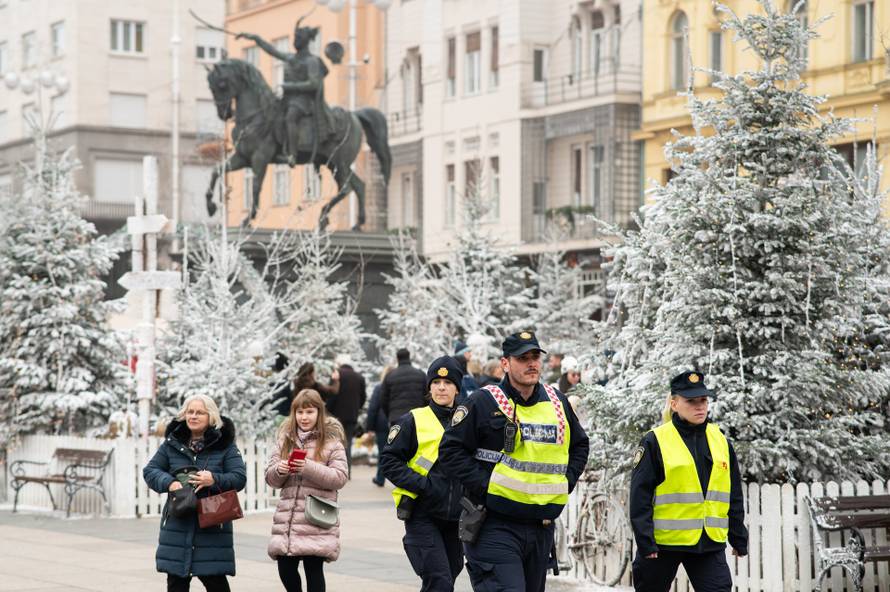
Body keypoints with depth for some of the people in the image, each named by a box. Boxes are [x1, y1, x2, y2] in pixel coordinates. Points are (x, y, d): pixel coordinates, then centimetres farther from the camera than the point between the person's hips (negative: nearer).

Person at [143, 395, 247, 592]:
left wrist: (215, 480, -23)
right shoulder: (172, 443, 8)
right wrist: (169, 483, -11)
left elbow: (240, 478, -5)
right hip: (177, 524, 3)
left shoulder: (225, 444, 0)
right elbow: (150, 471, 9)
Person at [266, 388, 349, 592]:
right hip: (287, 519, 4)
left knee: (313, 570, 0)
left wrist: (309, 468, -20)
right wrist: (279, 470, -11)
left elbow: (339, 478, -8)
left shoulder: (331, 441, -1)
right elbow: (270, 478, 12)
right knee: (286, 569, 5)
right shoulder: (286, 440, 13)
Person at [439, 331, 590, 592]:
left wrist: (567, 481, 11)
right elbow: (451, 450, -7)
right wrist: (483, 485, -15)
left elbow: (580, 445, 27)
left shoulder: (557, 402, 11)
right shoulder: (484, 402, -6)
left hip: (542, 528, 6)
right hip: (495, 528, -6)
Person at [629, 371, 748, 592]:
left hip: (710, 542, 3)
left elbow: (734, 496, 14)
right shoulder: (655, 442, -7)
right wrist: (645, 542, -14)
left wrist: (739, 539, 13)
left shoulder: (720, 441, 7)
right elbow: (640, 496, -9)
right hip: (663, 541, -3)